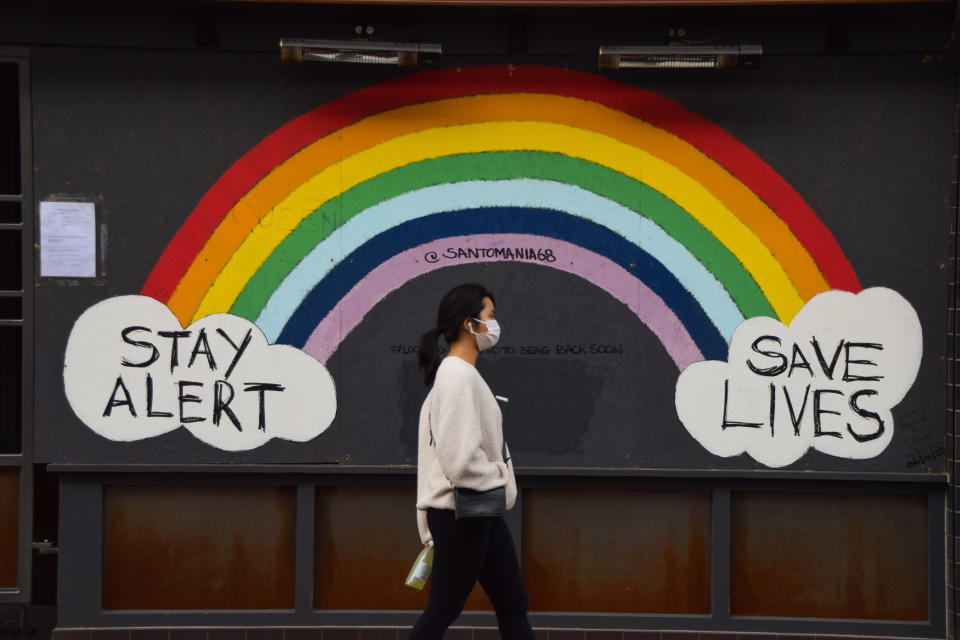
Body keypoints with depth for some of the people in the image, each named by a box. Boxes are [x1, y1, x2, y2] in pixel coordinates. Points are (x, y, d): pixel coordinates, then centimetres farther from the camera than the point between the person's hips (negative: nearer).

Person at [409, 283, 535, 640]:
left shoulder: (460, 373, 12)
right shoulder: (459, 375, -19)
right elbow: (460, 457, -27)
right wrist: (498, 478, -10)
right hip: (460, 514, -10)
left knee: (513, 604, 12)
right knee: (443, 611, -1)